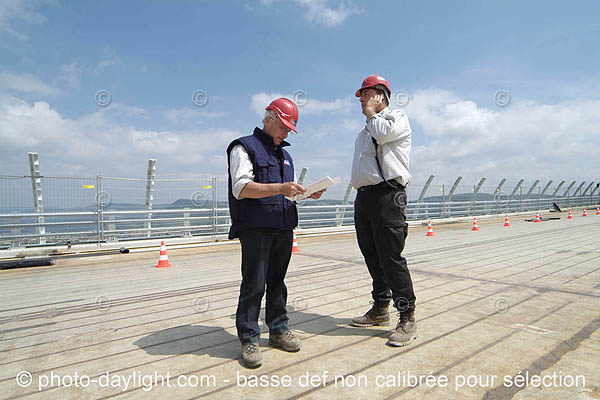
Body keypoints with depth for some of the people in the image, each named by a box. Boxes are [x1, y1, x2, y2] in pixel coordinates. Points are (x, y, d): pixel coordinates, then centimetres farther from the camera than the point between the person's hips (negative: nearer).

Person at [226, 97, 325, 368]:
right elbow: (241, 188, -15)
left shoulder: (284, 154, 23)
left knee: (277, 281, 14)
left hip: (284, 228, 7)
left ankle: (278, 330, 26)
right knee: (254, 285, -3)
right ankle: (248, 339, 9)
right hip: (255, 228, -7)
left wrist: (308, 193, 5)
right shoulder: (244, 147, -2)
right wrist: (280, 188, -24)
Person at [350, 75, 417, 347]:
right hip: (363, 196, 8)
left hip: (387, 194, -8)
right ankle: (380, 309, 22)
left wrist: (371, 113, 2)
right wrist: (360, 196, 18)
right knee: (372, 257, 10)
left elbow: (383, 132, -17)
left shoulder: (397, 117, 6)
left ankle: (407, 318, 0)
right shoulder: (365, 130, 28)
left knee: (391, 257, -10)